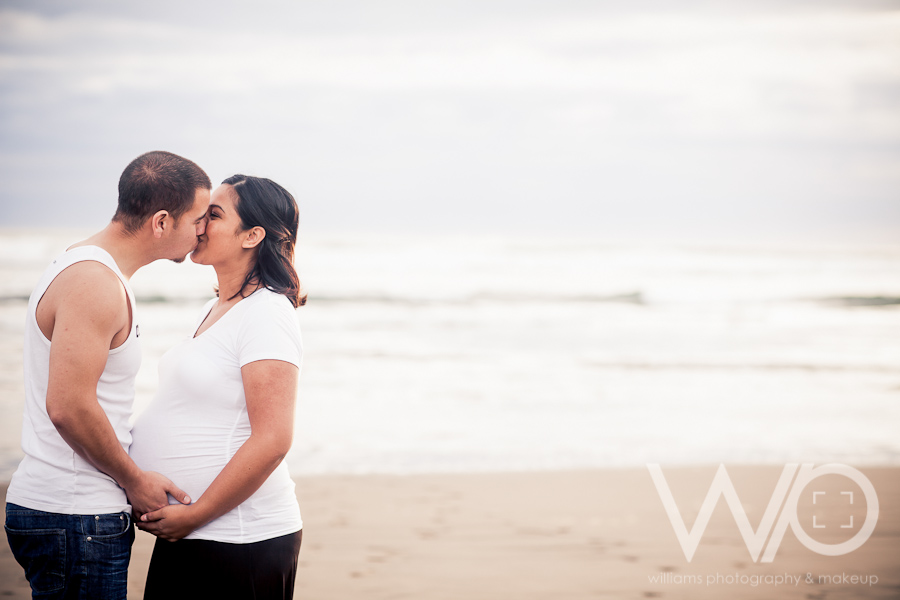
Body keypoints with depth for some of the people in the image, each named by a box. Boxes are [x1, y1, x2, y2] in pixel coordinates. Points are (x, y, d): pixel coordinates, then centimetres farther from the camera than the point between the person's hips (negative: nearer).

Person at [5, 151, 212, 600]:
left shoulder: (85, 267, 15)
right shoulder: (95, 284, -18)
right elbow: (69, 406, -24)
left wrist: (133, 478, 14)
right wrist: (134, 479, -12)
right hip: (75, 521, -10)